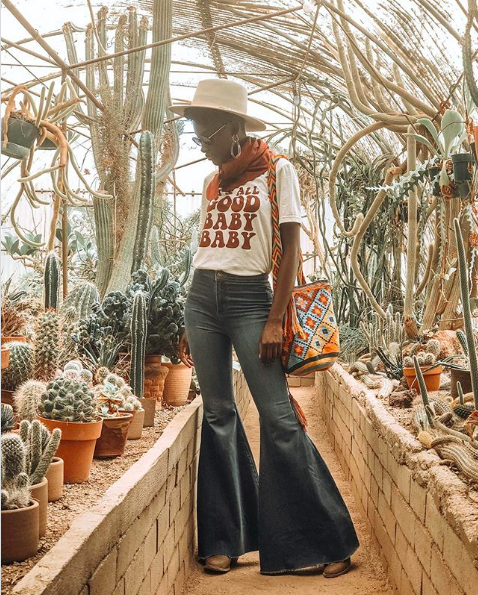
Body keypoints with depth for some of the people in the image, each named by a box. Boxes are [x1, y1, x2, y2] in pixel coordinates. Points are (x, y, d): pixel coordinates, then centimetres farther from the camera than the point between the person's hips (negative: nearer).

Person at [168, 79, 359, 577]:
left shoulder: (276, 171, -1)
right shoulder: (212, 182, 15)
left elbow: (291, 249, -6)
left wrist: (275, 320, -13)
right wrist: (191, 325, 13)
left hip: (250, 297, -5)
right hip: (201, 297, 5)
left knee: (278, 417, -7)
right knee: (217, 414, 7)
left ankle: (325, 541, 4)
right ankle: (224, 539, 17)